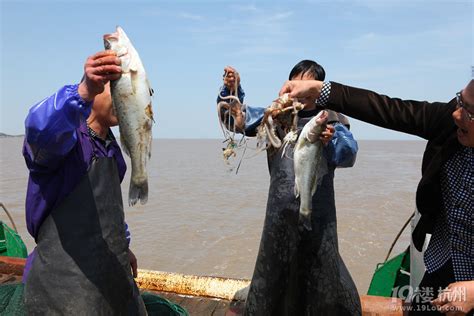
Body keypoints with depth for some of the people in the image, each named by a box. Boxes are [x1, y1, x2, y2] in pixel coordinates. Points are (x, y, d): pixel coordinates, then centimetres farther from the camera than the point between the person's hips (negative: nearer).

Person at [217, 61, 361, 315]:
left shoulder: (330, 120, -5)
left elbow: (349, 154, -22)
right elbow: (236, 119, 6)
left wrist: (330, 142, -43)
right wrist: (232, 89, -11)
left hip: (317, 215, -3)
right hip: (280, 212, 3)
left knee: (320, 270, 11)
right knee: (272, 272, 18)